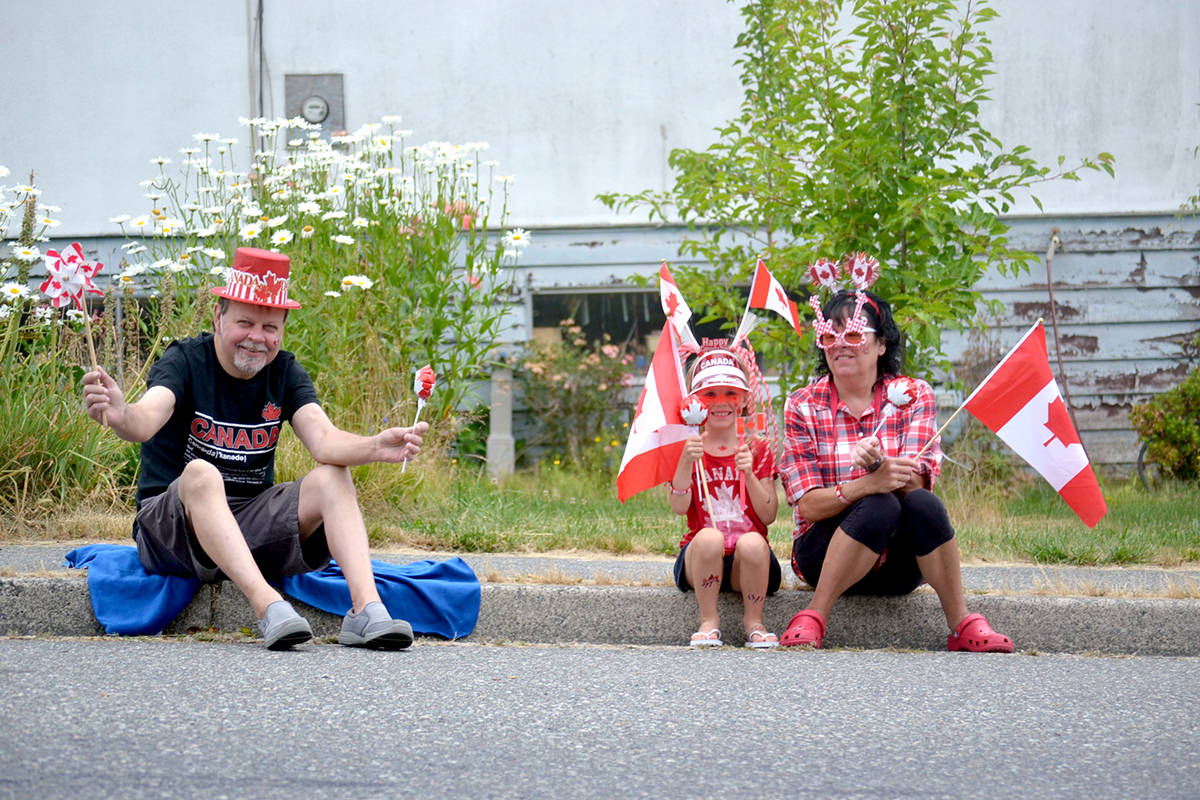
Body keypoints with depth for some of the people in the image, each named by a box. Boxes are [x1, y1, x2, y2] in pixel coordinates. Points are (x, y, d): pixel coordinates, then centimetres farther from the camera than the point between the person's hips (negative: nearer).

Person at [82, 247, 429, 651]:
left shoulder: (285, 373, 5)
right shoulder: (185, 361, -8)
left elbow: (324, 439, -12)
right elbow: (147, 420, -29)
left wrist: (374, 447, -35)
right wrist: (120, 415, -55)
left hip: (250, 526, 4)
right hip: (174, 526, -4)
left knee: (333, 476, -15)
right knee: (201, 474, -34)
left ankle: (366, 609, -32)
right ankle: (268, 606, -49)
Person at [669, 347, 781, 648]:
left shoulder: (756, 450, 11)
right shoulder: (686, 449, 10)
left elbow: (769, 516, 0)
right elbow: (679, 507, -7)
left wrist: (749, 473, -13)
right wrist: (687, 463, -20)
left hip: (748, 565, 0)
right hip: (699, 559, 0)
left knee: (752, 543, -35)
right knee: (708, 537, -35)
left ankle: (753, 621, -15)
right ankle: (709, 620, -19)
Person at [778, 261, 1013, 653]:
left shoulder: (914, 396, 4)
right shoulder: (803, 406, 2)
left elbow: (915, 483, -10)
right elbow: (808, 505, -7)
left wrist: (880, 465, -34)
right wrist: (866, 486, -27)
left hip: (897, 565, 2)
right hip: (822, 555, -1)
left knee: (923, 504, -31)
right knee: (880, 507, -32)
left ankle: (962, 624, -25)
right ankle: (813, 618, -31)